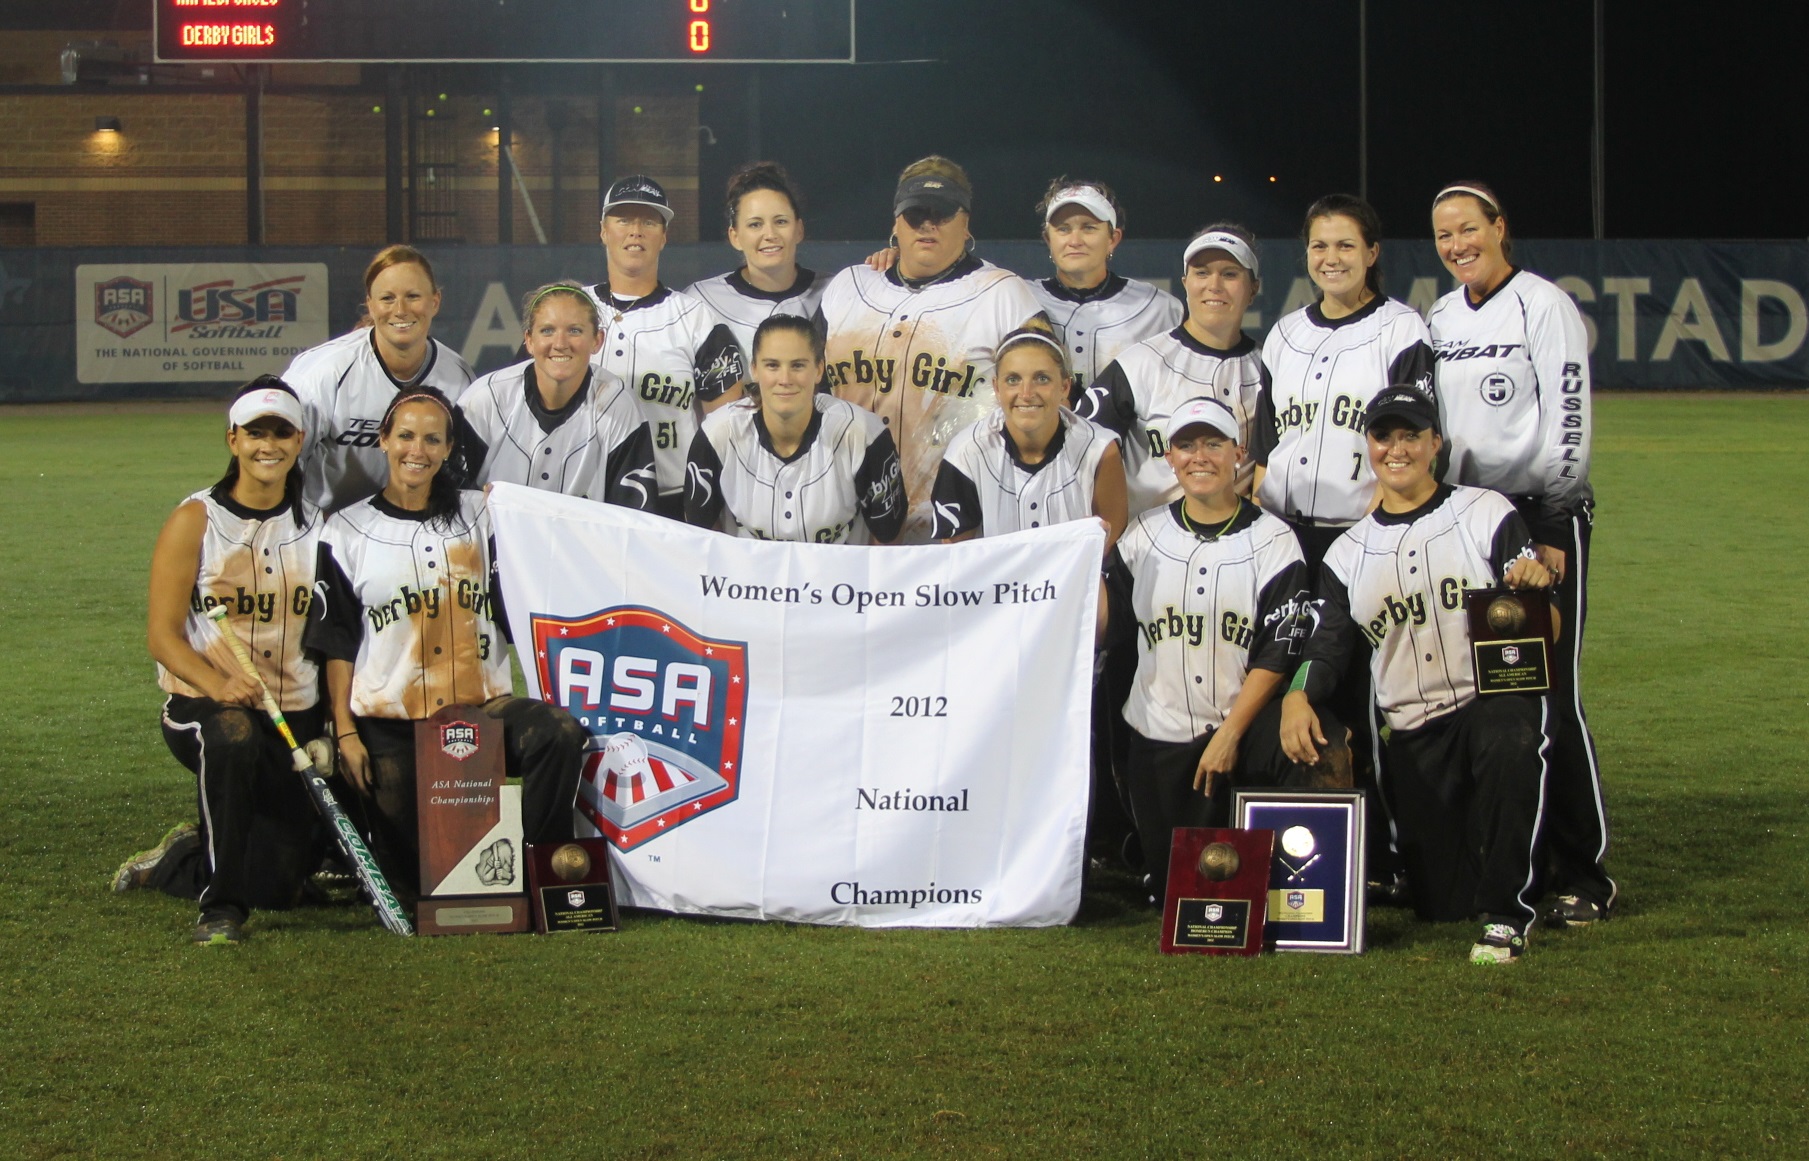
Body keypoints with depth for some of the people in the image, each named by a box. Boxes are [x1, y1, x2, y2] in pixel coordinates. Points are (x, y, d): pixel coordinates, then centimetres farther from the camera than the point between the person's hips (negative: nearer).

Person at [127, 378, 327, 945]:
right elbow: (162, 635, -9)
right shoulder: (195, 521, -3)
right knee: (233, 737, -41)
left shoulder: (316, 526, 8)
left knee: (280, 881, -4)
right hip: (202, 705, -4)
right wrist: (218, 684, -27)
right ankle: (221, 904, -25)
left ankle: (178, 862, 29)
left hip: (295, 712, 4)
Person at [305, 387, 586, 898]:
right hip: (389, 725, -1)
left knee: (560, 732, -31)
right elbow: (336, 644, 5)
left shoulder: (480, 515, 10)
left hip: (481, 707, 1)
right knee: (410, 878, -8)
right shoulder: (347, 531, 7)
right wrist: (345, 732, -3)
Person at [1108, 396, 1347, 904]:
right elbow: (1110, 625, 3)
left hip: (1243, 726, -2)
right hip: (1157, 737, 2)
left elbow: (1279, 651, -8)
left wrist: (1229, 734, -14)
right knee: (1170, 880, -2)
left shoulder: (1272, 541, -3)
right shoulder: (1145, 535, 6)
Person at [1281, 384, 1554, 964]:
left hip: (1497, 701, -3)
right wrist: (1298, 696, -16)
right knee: (1440, 904, 1)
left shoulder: (1486, 514, 2)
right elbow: (1328, 644, 6)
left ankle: (1507, 915, -27)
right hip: (1414, 732, 4)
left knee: (1507, 748, -42)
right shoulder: (1349, 552, 13)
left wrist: (1535, 583, -28)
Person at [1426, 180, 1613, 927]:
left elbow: (1568, 424, -11)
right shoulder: (1440, 319, 13)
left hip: (1543, 515, -6)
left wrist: (1551, 528, -14)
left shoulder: (1543, 306, -7)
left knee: (1549, 696, -8)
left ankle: (1583, 874, -3)